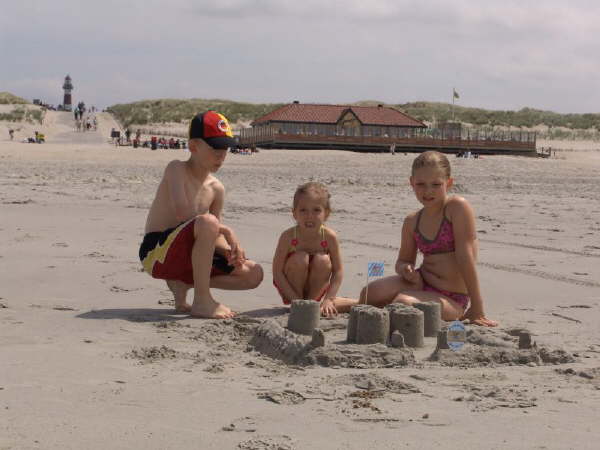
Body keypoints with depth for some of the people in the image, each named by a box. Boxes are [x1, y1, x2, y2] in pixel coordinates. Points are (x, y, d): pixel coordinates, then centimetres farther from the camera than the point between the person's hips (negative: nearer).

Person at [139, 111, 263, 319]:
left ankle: (182, 284, 6)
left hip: (186, 255, 8)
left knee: (254, 274, 2)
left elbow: (214, 236, 12)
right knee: (207, 222, -36)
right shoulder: (177, 169, -10)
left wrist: (229, 250, -11)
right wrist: (225, 230, -22)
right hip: (156, 253, -8)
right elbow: (182, 214, -25)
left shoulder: (216, 189, 9)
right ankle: (202, 301, -24)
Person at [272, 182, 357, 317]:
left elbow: (338, 271, -14)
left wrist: (328, 299, -23)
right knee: (300, 259, -28)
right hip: (290, 289, -1)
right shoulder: (288, 236, -24)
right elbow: (277, 272, -21)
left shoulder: (329, 237, -20)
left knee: (322, 260, -26)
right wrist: (296, 300, -25)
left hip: (316, 289, 1)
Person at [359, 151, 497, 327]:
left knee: (403, 302, -33)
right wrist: (405, 269, -11)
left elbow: (465, 257, -17)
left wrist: (477, 309, -17)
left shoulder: (458, 207, -14)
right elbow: (403, 261, 16)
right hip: (422, 284, 5)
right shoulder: (412, 222, 4)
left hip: (452, 300, -5)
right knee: (369, 294, -21)